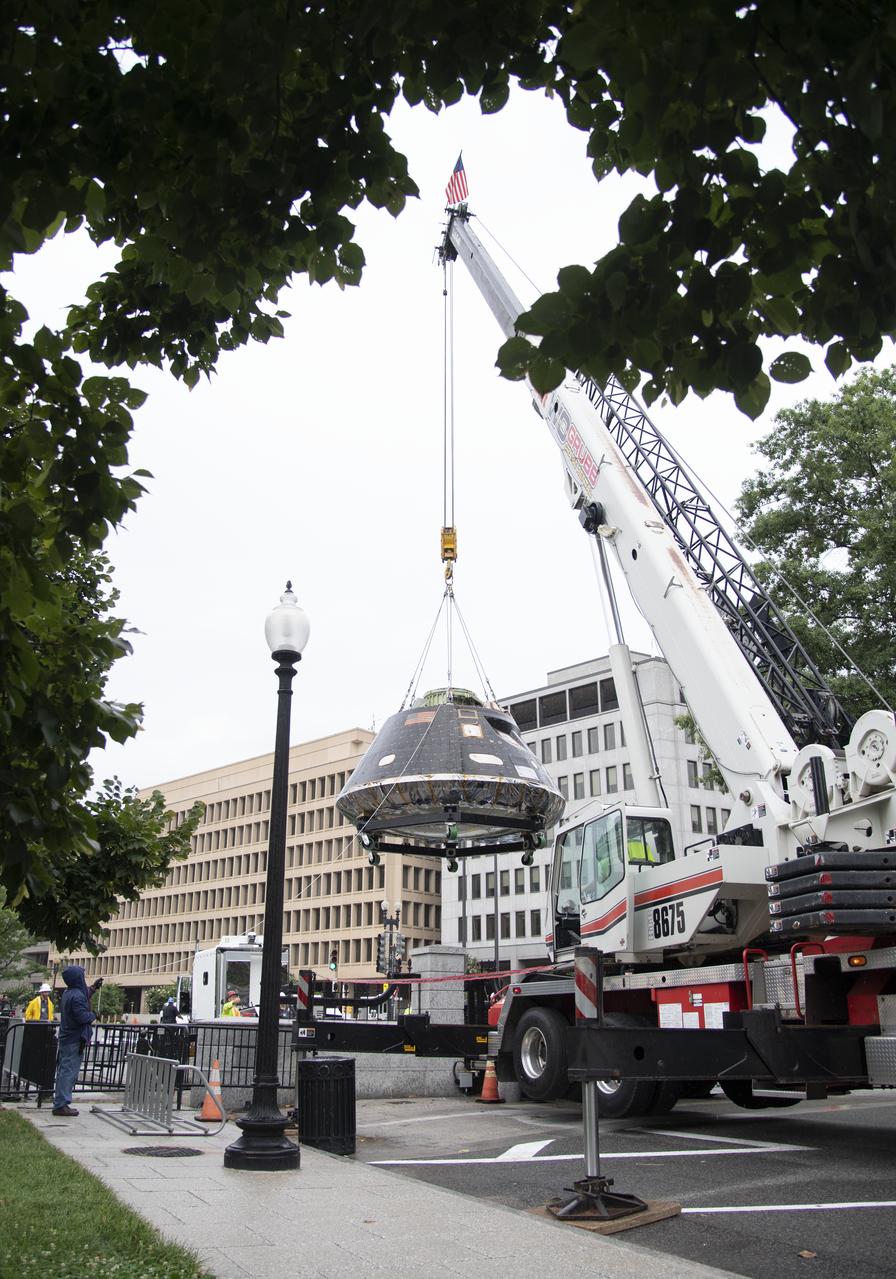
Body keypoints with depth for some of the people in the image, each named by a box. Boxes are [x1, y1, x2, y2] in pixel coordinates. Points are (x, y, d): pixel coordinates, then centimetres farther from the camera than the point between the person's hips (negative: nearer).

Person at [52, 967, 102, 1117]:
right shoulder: (77, 996, -20)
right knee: (69, 1071, -5)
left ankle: (60, 1103, 21)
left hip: (66, 1038, 10)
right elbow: (82, 1017, -24)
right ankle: (61, 1104, -3)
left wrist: (93, 988, 34)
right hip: (75, 1040, -10)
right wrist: (93, 1015, -5)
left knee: (64, 1071, 14)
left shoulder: (68, 993, 10)